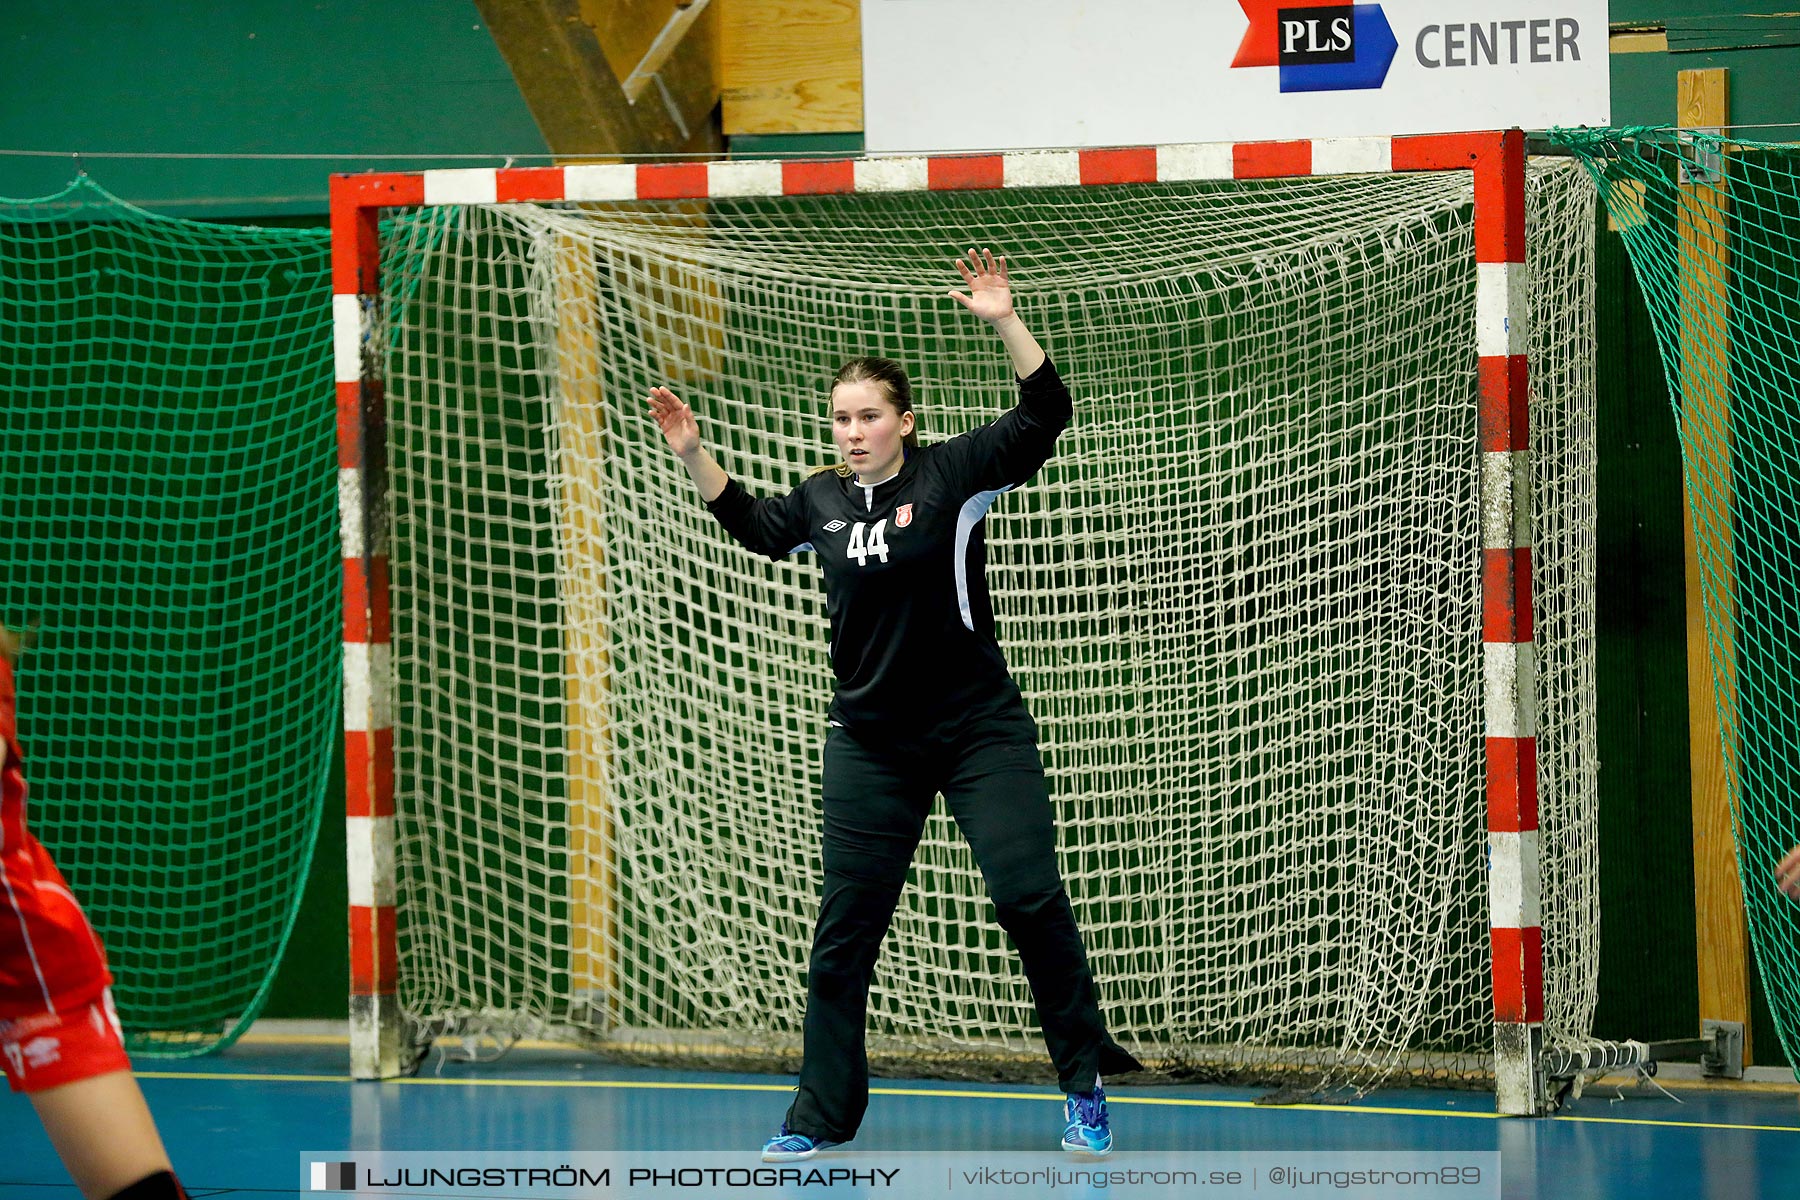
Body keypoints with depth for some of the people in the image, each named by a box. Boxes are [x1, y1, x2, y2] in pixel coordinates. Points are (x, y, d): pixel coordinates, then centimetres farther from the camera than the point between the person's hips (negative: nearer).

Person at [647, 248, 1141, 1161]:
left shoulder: (952, 474, -8)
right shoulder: (822, 500, 5)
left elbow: (1044, 417, -19)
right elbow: (755, 526, 25)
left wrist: (1004, 323, -30)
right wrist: (693, 456, 16)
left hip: (980, 732, -4)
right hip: (870, 744, 4)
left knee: (1029, 896, -12)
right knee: (844, 929, 4)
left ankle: (1085, 1086, 3)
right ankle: (819, 1117, 12)